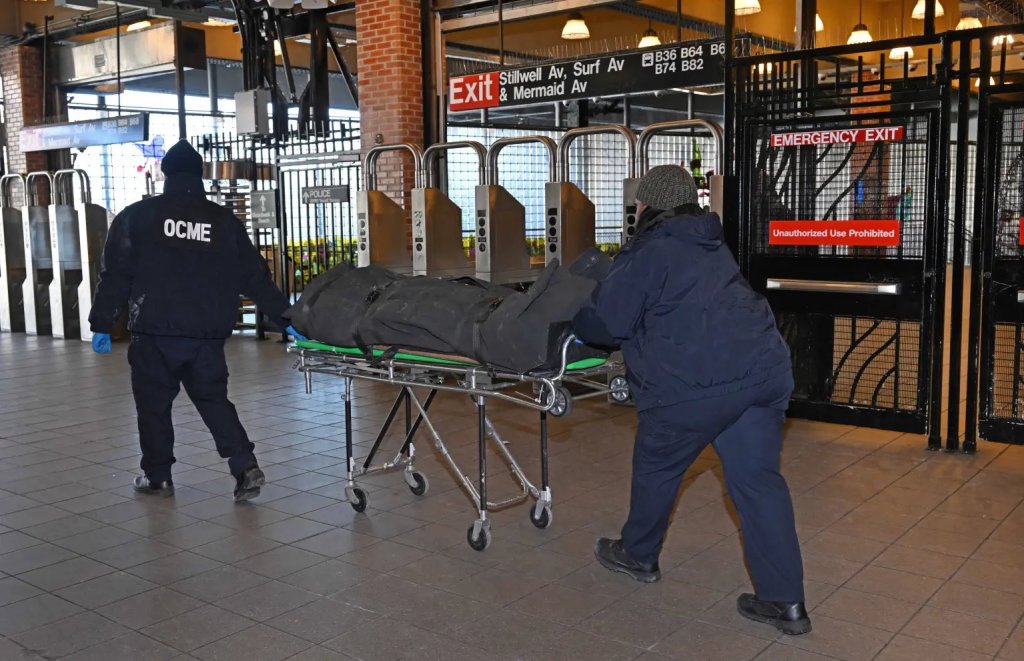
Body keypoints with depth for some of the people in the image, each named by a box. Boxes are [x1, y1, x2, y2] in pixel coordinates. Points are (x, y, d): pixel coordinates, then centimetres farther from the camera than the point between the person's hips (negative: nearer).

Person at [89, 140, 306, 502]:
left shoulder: (137, 217, 0)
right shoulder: (225, 222, 6)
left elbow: (116, 275, -2)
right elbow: (255, 276, 6)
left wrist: (102, 324, 4)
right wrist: (284, 318, 10)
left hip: (154, 333, -2)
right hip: (208, 334, 2)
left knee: (154, 404, 12)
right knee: (214, 400, 13)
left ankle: (157, 476, 21)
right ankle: (246, 466, 1)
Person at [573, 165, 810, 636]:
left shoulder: (647, 253, -4)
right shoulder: (711, 246, 22)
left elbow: (605, 324, -4)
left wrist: (573, 320, 17)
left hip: (698, 383, -7)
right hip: (765, 369, 8)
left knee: (656, 467, 15)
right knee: (756, 477, 9)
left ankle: (638, 556, 36)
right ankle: (785, 601, 9)